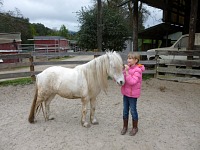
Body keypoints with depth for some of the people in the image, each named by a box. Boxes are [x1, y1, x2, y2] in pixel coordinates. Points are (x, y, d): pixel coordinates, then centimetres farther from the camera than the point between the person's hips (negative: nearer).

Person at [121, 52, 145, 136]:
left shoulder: (137, 70, -17)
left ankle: (135, 128, 26)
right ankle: (125, 127, 30)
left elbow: (132, 82, -28)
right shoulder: (127, 68, 4)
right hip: (125, 93, 7)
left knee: (133, 111, 7)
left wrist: (127, 71, -30)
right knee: (125, 110, 15)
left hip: (132, 94, -6)